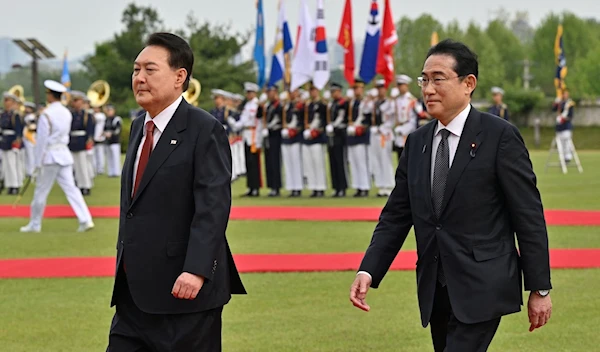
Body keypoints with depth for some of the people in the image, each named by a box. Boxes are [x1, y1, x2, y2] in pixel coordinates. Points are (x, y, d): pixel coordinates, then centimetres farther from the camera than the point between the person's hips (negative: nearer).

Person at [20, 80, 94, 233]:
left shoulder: (46, 115, -14)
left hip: (50, 156, -6)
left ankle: (35, 224, 14)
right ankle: (85, 220, -6)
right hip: (65, 155, 6)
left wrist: (37, 164, -9)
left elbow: (41, 141, -13)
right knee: (70, 188, 4)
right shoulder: (67, 113, 8)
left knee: (41, 191, 5)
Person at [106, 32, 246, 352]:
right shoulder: (138, 128, 14)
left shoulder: (205, 130, -11)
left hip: (184, 291, -8)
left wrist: (196, 270, -27)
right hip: (135, 291, 8)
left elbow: (213, 205, -19)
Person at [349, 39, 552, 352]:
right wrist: (368, 271, -4)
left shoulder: (499, 136, -8)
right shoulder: (417, 142, 10)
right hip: (435, 290, 6)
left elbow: (529, 216, -7)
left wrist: (540, 289, -8)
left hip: (482, 287, -6)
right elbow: (396, 215, 10)